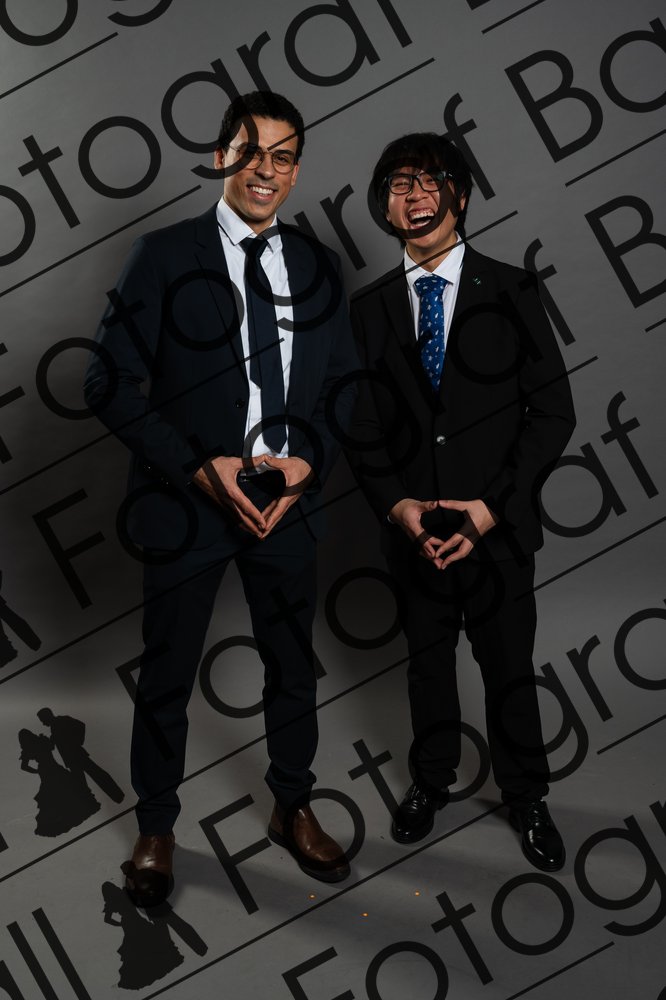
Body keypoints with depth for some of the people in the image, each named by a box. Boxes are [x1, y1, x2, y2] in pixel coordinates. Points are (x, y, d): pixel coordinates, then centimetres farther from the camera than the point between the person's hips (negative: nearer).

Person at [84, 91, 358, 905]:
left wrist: (310, 461, -9)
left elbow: (342, 385, 9)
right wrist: (201, 470, -18)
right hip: (188, 502, -3)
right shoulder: (164, 256, -8)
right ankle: (156, 829, 32)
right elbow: (110, 383, -10)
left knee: (293, 666, 17)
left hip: (288, 500, 4)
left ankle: (292, 810, 39)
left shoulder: (316, 266, 4)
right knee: (166, 677, 11)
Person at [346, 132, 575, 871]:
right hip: (413, 526, 2)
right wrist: (396, 504, -11)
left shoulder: (509, 292, -6)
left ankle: (525, 796, 31)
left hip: (495, 525, -2)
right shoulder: (370, 309, 2)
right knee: (428, 661, 17)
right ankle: (431, 780, 38)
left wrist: (492, 506, -14)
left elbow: (553, 411, -6)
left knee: (508, 667, 11)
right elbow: (360, 424, 5)